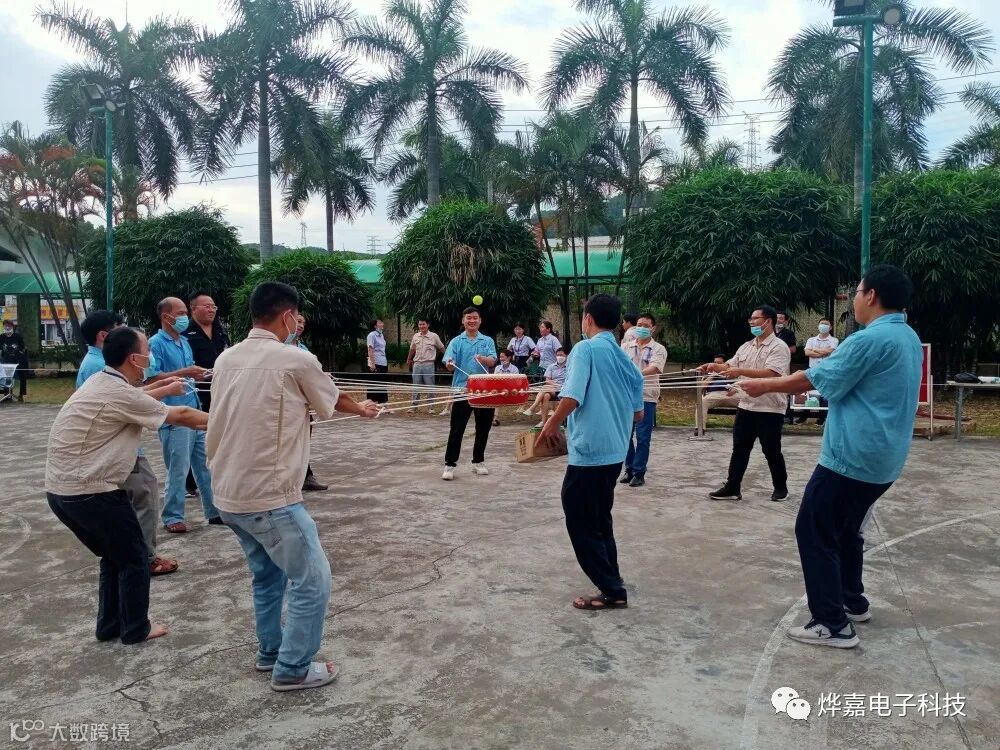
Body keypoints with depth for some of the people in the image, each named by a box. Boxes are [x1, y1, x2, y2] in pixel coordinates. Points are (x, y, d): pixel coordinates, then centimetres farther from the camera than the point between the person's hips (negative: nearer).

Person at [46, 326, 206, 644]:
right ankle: (135, 629, 19)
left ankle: (109, 626, 30)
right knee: (135, 558, 8)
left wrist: (163, 389, 34)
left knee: (115, 556, 22)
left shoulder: (100, 383, 9)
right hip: (91, 493, -9)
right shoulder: (120, 394, -18)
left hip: (59, 491, 10)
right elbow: (181, 416, -10)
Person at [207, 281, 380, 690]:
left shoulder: (226, 359, 5)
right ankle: (292, 669, 15)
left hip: (228, 495, 8)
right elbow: (333, 401, 5)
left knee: (267, 576, 24)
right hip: (271, 497, -8)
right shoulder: (295, 360, -13)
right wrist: (361, 409, 26)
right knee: (311, 581, 7)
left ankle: (270, 652, 37)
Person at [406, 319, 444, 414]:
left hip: (428, 364, -3)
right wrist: (409, 360, 26)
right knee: (416, 386, 7)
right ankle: (414, 406, 12)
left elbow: (441, 349, 9)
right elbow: (412, 349, 20)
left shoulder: (434, 336, -4)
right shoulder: (415, 336, 7)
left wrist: (434, 354, 15)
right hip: (417, 364, 3)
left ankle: (430, 407, 9)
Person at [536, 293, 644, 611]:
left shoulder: (585, 349, -10)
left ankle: (612, 591, 8)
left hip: (589, 452, -8)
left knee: (581, 523, 4)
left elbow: (572, 397, -23)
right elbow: (638, 414, 14)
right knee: (599, 521, 19)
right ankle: (612, 586, 22)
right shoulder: (626, 360, 11)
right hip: (614, 452, 8)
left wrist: (551, 425, -8)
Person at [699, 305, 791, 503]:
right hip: (746, 407, 7)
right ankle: (732, 488, 11)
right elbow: (730, 367, 13)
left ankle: (781, 487, 22)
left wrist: (741, 371, -29)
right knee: (739, 449, 7)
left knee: (771, 451, 5)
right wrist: (714, 366, -7)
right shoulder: (746, 347, 13)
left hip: (770, 409, -7)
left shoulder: (779, 347, -11)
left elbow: (771, 373, -25)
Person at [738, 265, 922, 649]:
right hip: (883, 458, 10)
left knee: (814, 533, -3)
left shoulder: (870, 339, -19)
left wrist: (766, 385, -1)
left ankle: (833, 625, -1)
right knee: (846, 529, 24)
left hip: (852, 456, -10)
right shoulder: (909, 338, 11)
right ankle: (852, 601, 37)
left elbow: (816, 379, -13)